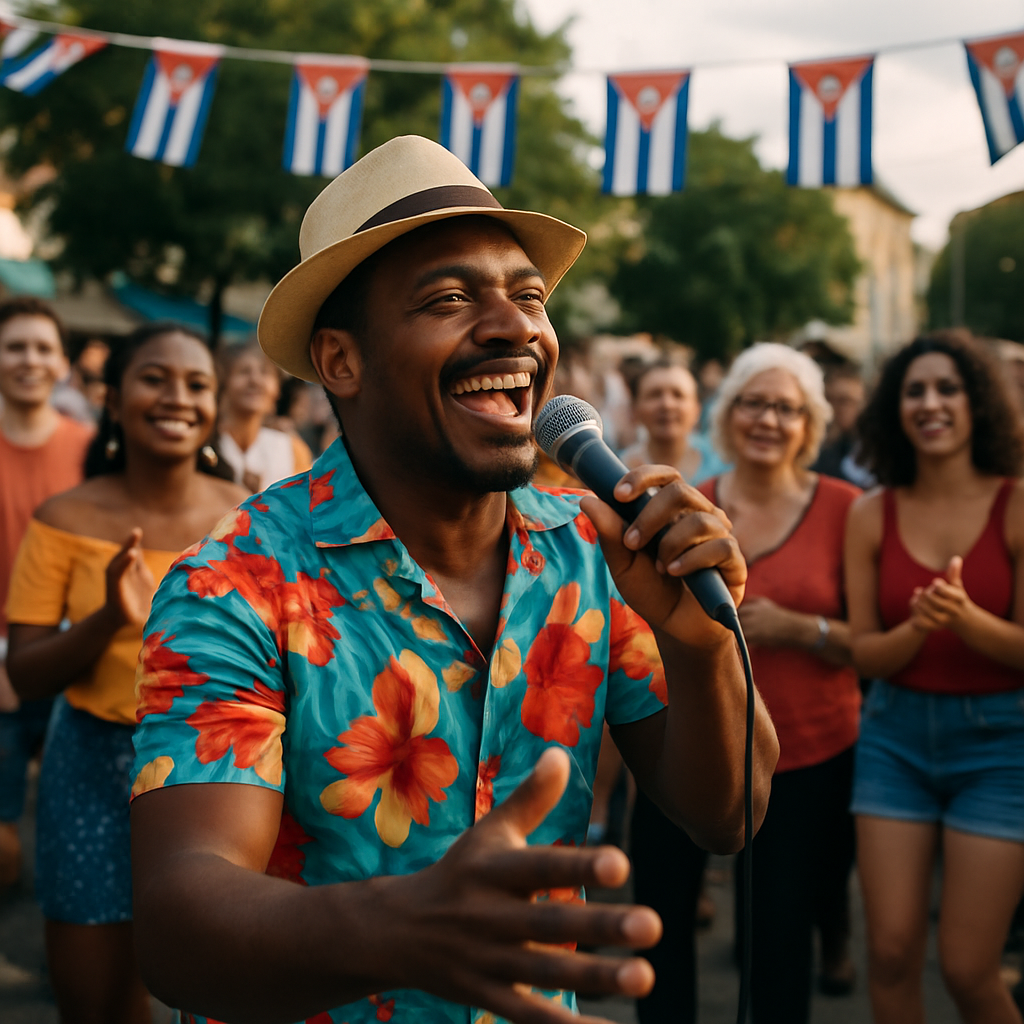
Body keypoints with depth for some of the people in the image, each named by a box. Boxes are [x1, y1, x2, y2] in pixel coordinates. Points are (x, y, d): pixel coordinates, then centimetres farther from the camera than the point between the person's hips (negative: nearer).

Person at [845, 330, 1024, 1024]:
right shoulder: (873, 514, 0)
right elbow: (864, 651, 2)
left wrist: (965, 617, -26)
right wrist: (916, 630, -19)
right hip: (896, 736, 3)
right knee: (891, 955, 3)